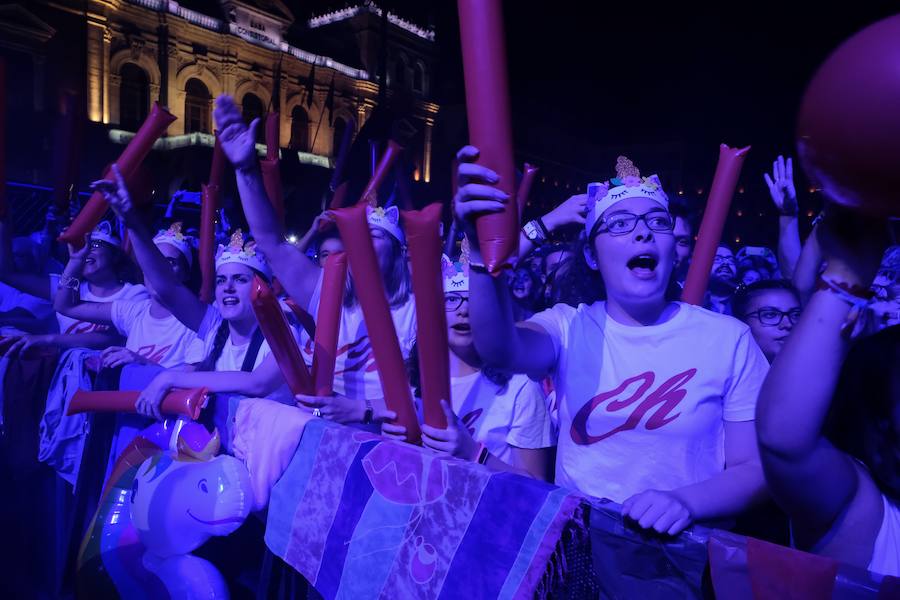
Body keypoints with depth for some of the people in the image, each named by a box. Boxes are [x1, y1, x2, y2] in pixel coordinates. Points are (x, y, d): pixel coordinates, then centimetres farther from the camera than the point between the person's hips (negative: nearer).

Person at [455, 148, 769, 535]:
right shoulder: (568, 326, -1)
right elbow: (500, 350, -21)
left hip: (683, 547, 1)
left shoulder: (727, 338, -2)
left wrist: (684, 501, -21)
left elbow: (758, 469, -2)